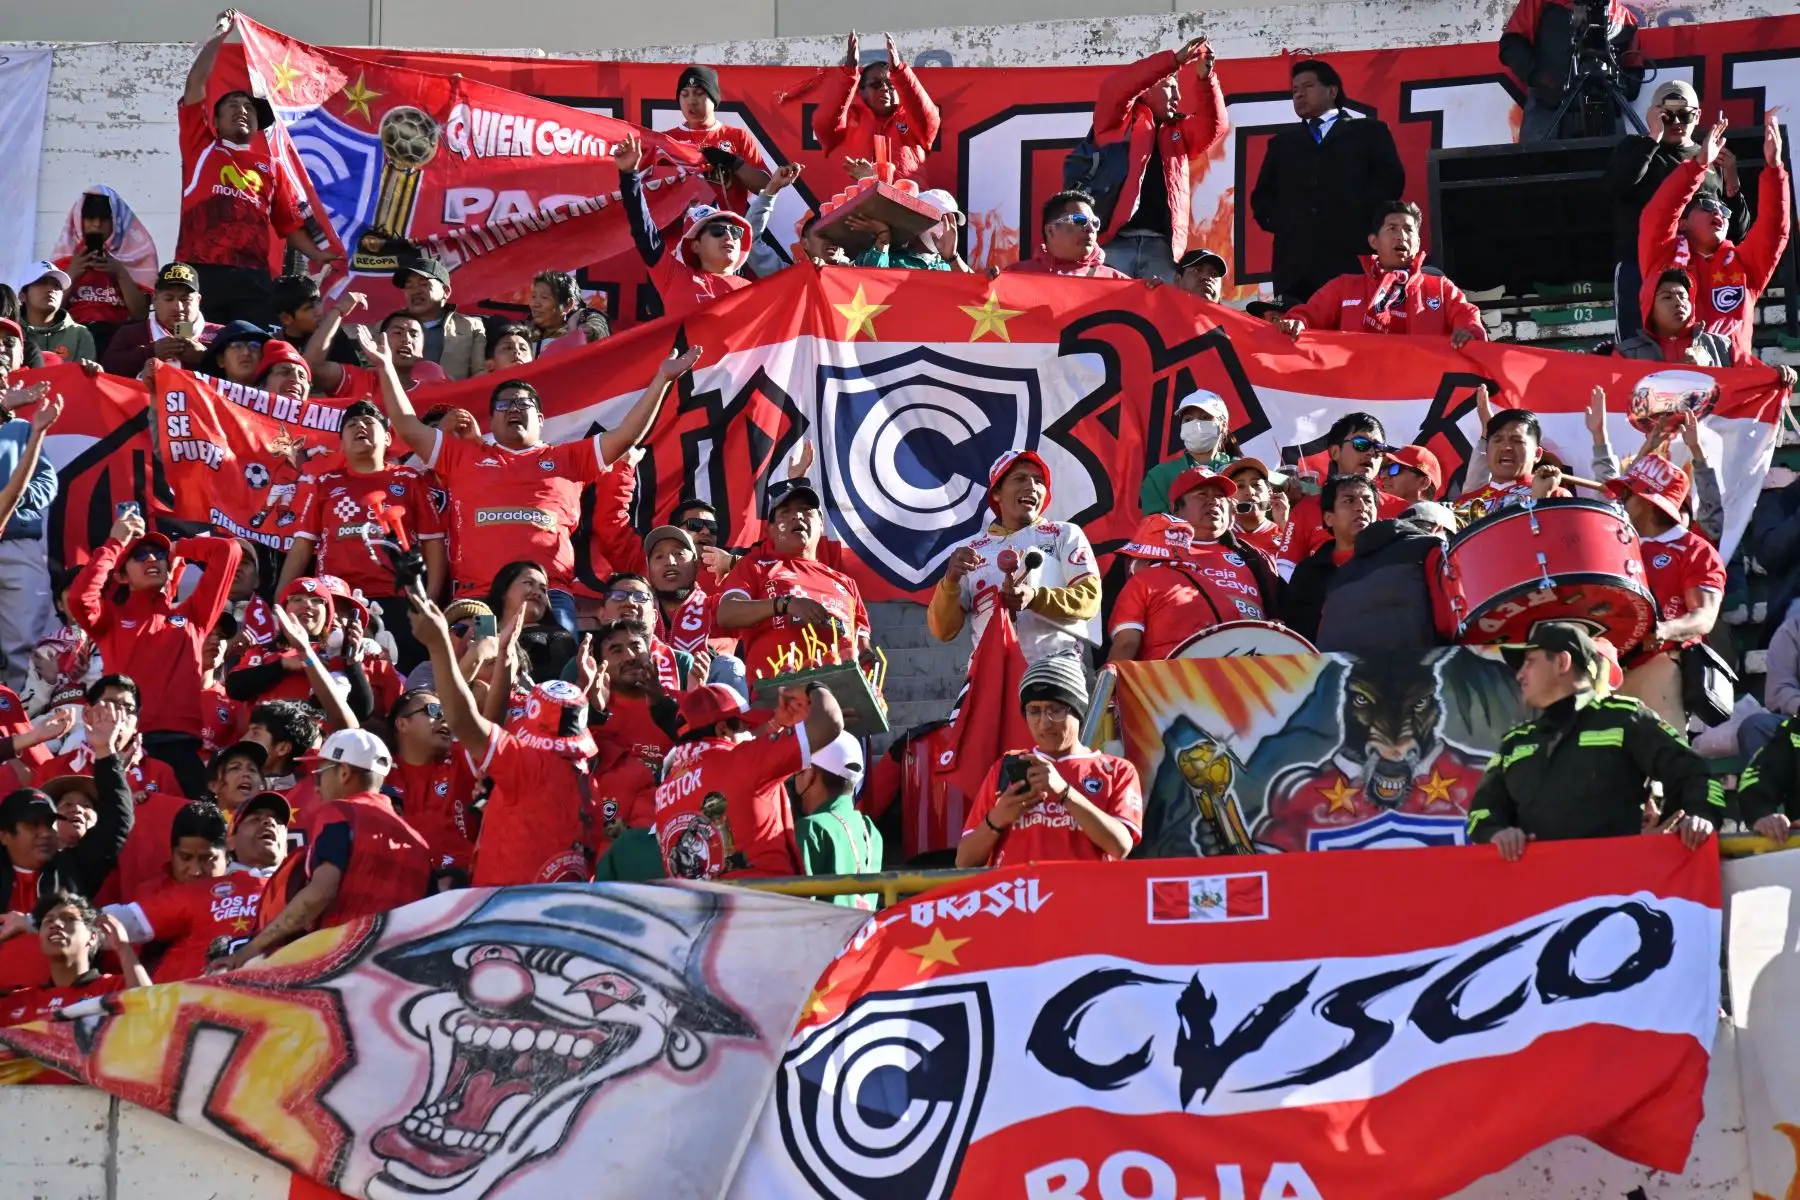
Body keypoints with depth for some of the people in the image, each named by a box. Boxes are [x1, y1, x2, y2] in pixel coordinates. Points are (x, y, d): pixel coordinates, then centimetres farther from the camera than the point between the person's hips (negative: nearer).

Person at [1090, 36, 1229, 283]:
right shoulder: (1118, 121, 15)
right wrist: (1175, 60, -8)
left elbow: (1214, 124, 13)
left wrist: (1204, 77, -2)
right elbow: (1115, 87, -3)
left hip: (1161, 246, 4)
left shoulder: (1179, 133, 28)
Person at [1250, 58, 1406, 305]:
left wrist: (1359, 218, -7)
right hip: (1294, 261, 3)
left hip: (1351, 259, -3)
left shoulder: (1368, 131, 15)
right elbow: (1262, 195, 24)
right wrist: (1278, 222, 3)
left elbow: (1391, 179, 3)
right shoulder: (1282, 143, 27)